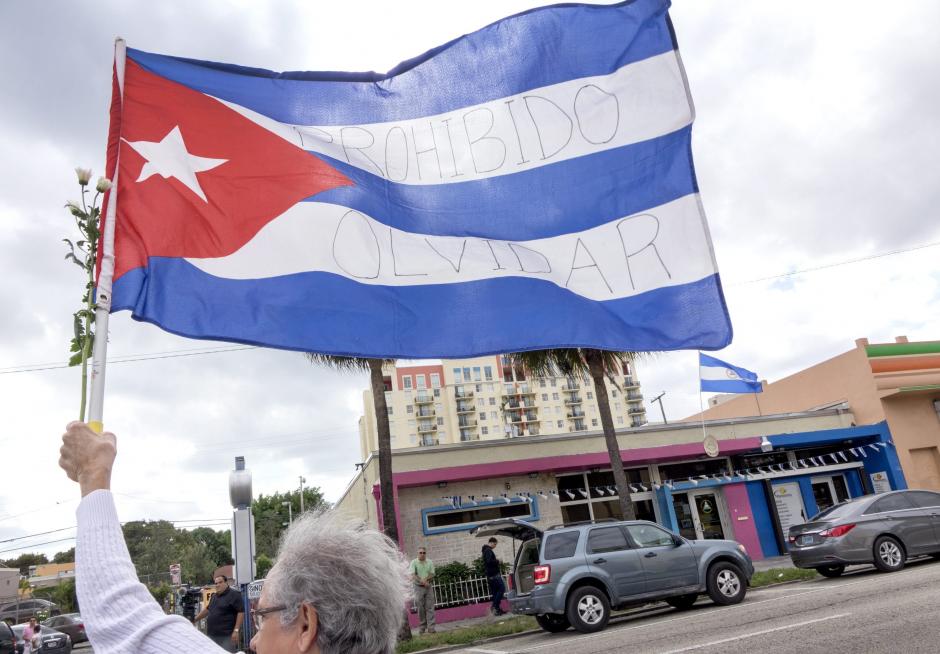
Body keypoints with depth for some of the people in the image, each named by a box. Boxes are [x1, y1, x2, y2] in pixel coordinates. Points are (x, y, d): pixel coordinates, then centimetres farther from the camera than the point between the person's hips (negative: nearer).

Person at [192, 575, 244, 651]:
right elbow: (207, 609, 33)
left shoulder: (234, 595, -7)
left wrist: (236, 630, -19)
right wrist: (195, 620, 31)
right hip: (213, 635, 8)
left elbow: (241, 612, -13)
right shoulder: (214, 596, 18)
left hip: (227, 636, -8)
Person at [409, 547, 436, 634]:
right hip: (418, 587, -2)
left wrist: (425, 579, -15)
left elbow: (432, 574, 4)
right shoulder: (414, 562, -2)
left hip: (428, 587, 2)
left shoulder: (430, 562, 6)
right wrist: (423, 582, -20)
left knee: (430, 607, -3)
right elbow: (413, 575, -11)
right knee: (420, 608, 2)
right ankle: (422, 627, 13)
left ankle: (431, 627, -3)